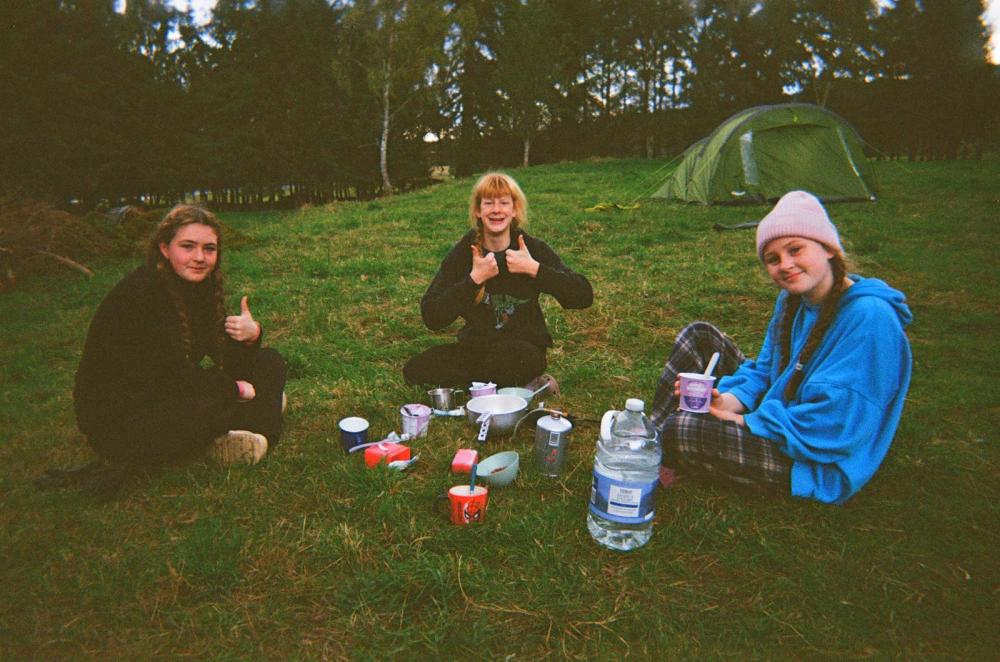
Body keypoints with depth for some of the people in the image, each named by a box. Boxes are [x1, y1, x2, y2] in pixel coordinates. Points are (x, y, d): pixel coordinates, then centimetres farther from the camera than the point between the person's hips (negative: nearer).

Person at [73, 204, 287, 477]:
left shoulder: (198, 286, 2)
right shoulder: (139, 294, -23)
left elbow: (227, 359, 4)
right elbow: (170, 377, -27)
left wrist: (251, 335, -19)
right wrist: (236, 390, -17)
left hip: (172, 401, 9)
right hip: (117, 427, -9)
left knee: (269, 362, 2)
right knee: (214, 406, -37)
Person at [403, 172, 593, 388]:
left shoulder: (533, 248, -4)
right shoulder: (462, 253, -2)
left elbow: (584, 296, -14)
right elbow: (431, 317, -12)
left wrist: (534, 269, -20)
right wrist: (474, 278, -20)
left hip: (523, 347, -4)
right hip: (476, 347, 4)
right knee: (414, 370, -20)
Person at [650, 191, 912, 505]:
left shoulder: (869, 317, -24)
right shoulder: (792, 299, 3)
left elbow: (833, 422, -28)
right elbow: (763, 372, 8)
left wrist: (743, 422, -21)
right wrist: (728, 400, -14)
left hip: (821, 465, -8)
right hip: (780, 417, 9)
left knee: (682, 431, -28)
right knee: (698, 335, -1)